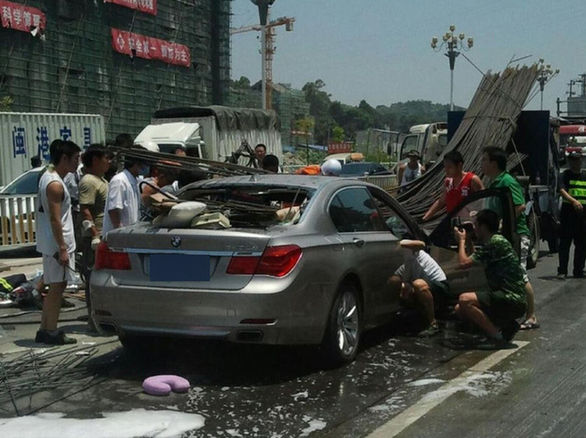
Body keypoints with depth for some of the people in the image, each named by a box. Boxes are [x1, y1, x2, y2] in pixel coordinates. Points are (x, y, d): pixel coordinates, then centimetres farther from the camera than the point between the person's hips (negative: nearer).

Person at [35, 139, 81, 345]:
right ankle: (51, 332, 3)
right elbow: (55, 219, -22)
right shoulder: (55, 185, -18)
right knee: (57, 287, -3)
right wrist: (62, 248, -22)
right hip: (57, 245, -10)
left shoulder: (48, 177, 14)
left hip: (50, 244, 10)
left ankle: (45, 330, 20)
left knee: (55, 288, 15)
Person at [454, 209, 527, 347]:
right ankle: (507, 325, 9)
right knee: (460, 309, 9)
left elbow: (464, 263, -17)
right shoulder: (495, 241, 15)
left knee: (464, 300, -23)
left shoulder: (496, 242, -15)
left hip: (513, 301, -10)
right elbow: (472, 262, 27)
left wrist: (462, 241, -1)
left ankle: (497, 336, -14)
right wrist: (468, 242, 19)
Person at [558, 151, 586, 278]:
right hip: (568, 212, -4)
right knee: (565, 243, -3)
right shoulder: (566, 174, -1)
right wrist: (574, 201, -31)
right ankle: (562, 271, 1)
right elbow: (562, 190, -16)